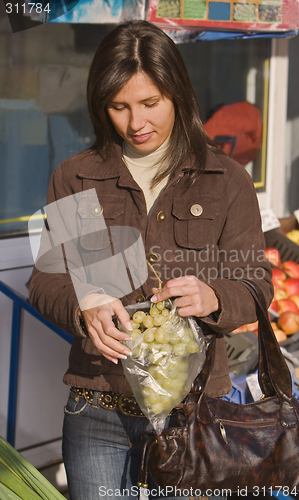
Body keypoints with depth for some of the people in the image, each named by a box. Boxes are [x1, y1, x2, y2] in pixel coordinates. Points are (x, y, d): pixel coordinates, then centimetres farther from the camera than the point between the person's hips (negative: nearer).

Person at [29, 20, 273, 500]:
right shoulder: (75, 178, 4)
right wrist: (83, 306, -20)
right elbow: (46, 280, 3)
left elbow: (256, 284, -1)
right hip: (98, 410, 1)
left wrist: (212, 297, -24)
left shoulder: (227, 180, 1)